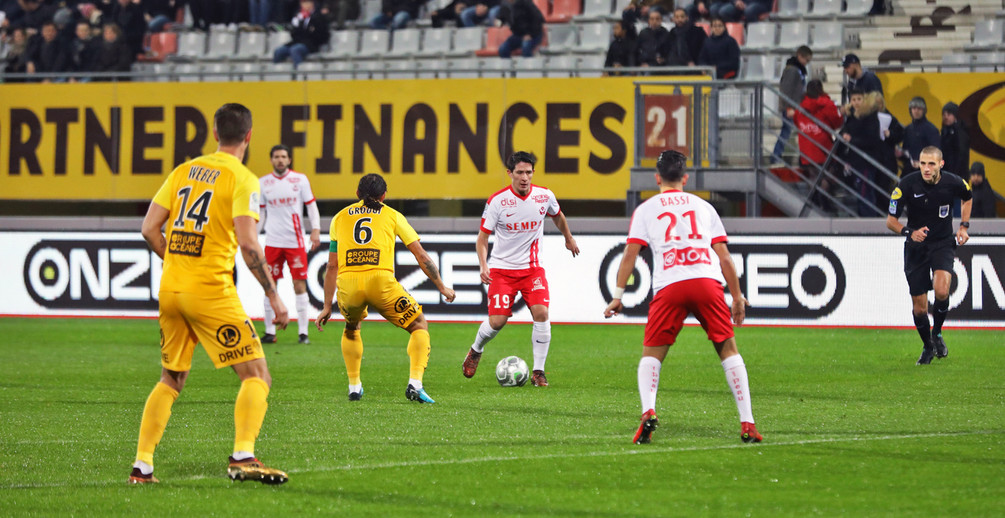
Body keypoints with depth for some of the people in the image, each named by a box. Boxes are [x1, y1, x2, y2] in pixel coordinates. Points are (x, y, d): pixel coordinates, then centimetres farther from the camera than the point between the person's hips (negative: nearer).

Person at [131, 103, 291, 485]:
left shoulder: (184, 171, 11)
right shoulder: (241, 178, -7)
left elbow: (149, 229, 10)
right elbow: (247, 243, -16)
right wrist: (273, 296, -10)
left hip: (171, 289, 6)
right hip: (211, 292, -6)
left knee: (170, 379, 19)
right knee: (256, 375, -1)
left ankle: (141, 465, 14)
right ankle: (243, 457, -19)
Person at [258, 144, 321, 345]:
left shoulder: (300, 180, 3)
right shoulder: (263, 183, 8)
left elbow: (311, 206, 5)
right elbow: (261, 214, 14)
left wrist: (316, 230, -8)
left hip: (295, 241, -2)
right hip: (272, 241, 2)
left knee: (300, 285, -5)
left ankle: (303, 332, -1)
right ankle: (270, 332, 8)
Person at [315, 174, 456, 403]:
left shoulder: (340, 217, 24)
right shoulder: (392, 216, 19)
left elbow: (332, 266, 24)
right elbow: (422, 256, 18)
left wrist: (327, 306, 29)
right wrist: (442, 287, 29)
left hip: (347, 283, 2)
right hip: (380, 281, -2)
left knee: (351, 330, 34)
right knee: (419, 326, 16)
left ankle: (354, 387, 29)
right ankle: (415, 383, -2)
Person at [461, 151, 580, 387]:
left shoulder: (545, 196, -5)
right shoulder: (497, 201, -13)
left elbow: (557, 216, 20)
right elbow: (482, 237, -5)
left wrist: (569, 238, 34)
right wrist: (483, 266, -19)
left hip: (532, 267, 2)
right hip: (502, 268, -2)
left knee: (541, 313, -17)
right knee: (497, 321, -9)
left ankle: (538, 371, -7)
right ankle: (476, 351, 25)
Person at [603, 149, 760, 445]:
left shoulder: (646, 209, 18)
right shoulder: (703, 206, 22)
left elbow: (630, 254, 8)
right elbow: (724, 256, 18)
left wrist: (617, 296, 11)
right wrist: (737, 297, 23)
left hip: (669, 287, -1)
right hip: (708, 281, 1)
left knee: (651, 354, 10)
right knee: (728, 350, 10)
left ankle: (648, 412, -15)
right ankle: (747, 424, 1)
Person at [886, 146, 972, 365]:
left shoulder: (953, 183, -11)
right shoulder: (907, 184, -16)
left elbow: (967, 198, 15)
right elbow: (891, 221, -8)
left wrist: (964, 226, 6)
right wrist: (910, 232, -26)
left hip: (943, 244, 0)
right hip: (916, 248, 0)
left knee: (941, 291, -27)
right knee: (919, 306, 2)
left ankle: (937, 333, 1)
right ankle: (928, 346, 29)